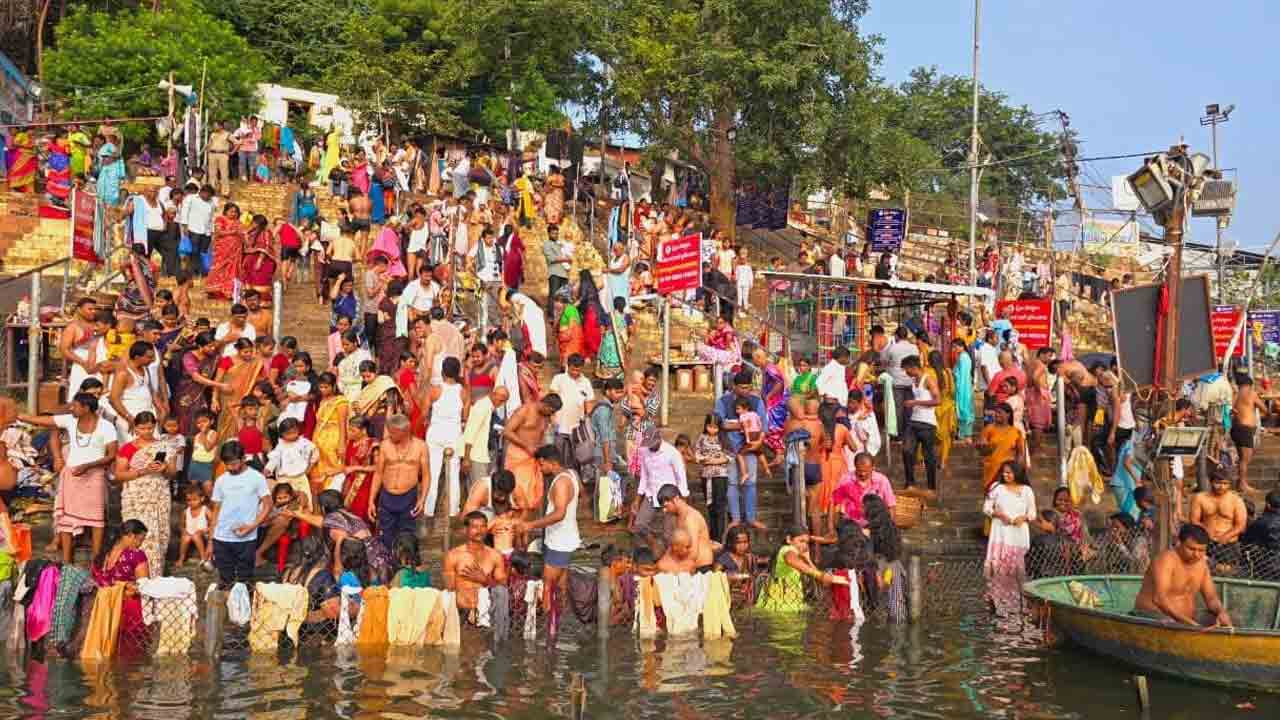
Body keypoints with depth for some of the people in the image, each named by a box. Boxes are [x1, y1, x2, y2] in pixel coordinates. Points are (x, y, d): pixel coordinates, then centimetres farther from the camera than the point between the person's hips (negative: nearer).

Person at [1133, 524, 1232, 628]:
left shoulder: (1201, 563, 8)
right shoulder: (1166, 559, -16)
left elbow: (1211, 598, 12)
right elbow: (1159, 599, -28)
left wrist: (1221, 612, -12)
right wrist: (1190, 623, -35)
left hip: (1187, 619, 7)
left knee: (1223, 623, -10)